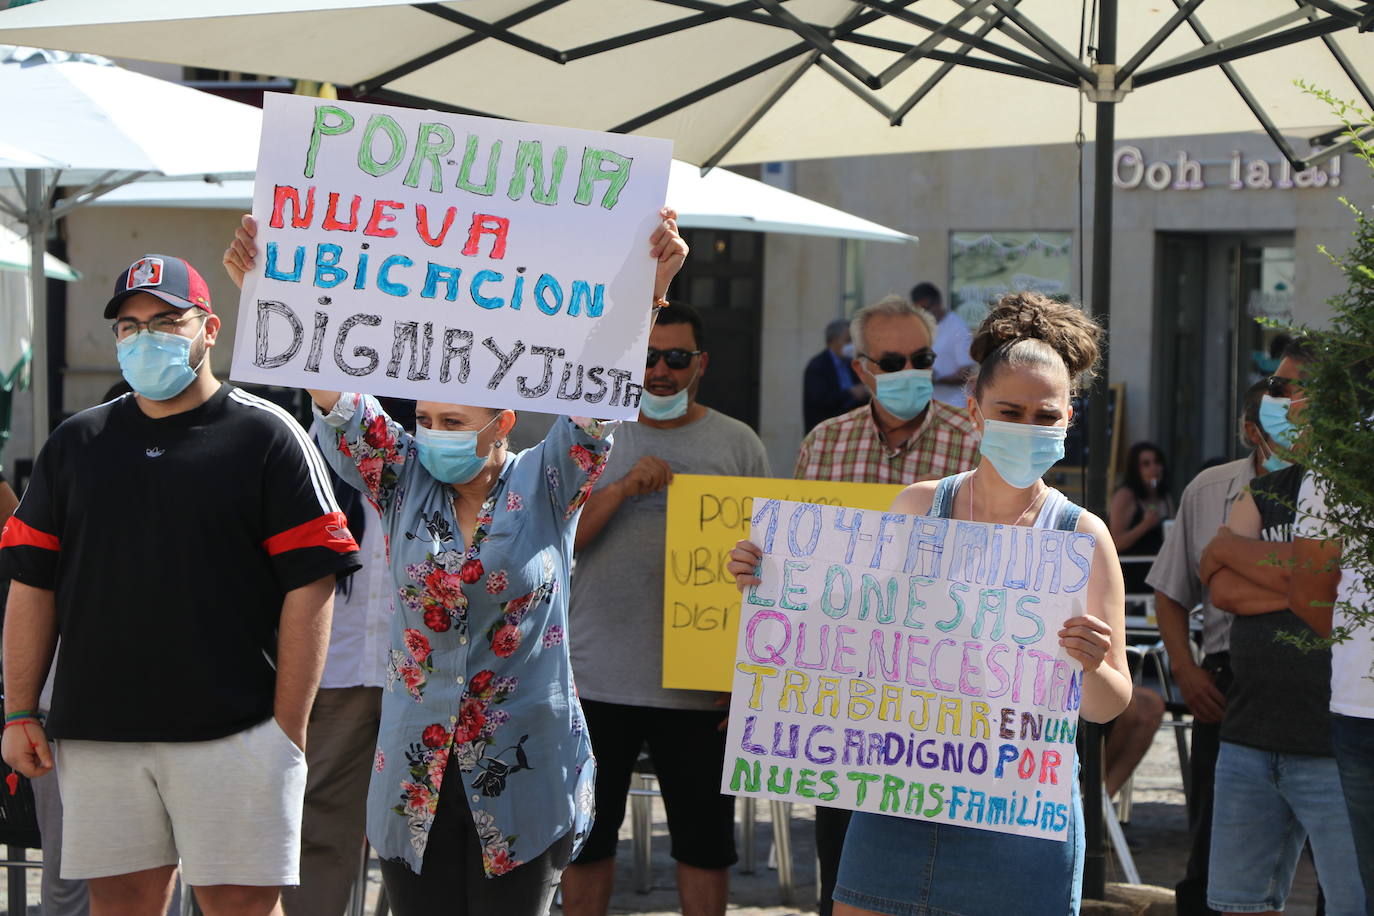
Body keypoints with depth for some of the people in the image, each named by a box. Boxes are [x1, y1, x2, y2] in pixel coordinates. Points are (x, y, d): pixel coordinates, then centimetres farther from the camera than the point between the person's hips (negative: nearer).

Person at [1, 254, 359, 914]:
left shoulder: (266, 438, 2)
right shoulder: (76, 443, 15)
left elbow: (309, 587, -4)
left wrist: (289, 727, -9)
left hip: (234, 732, -4)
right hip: (96, 733, 4)